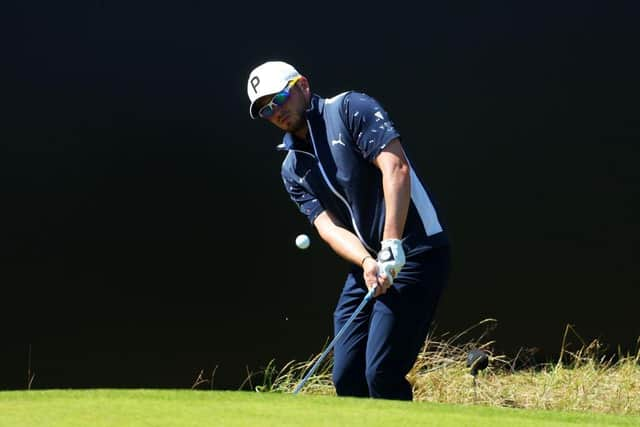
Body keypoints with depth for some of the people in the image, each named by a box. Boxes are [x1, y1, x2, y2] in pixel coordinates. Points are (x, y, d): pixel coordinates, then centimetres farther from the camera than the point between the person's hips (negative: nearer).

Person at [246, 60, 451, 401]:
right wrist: (367, 262, -22)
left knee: (381, 374, -15)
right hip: (367, 266, 8)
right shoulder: (292, 170, 13)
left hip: (414, 252, -8)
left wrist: (391, 246, -25)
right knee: (346, 379, 5)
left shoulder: (350, 109, -5)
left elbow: (396, 168, -17)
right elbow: (328, 225, -1)